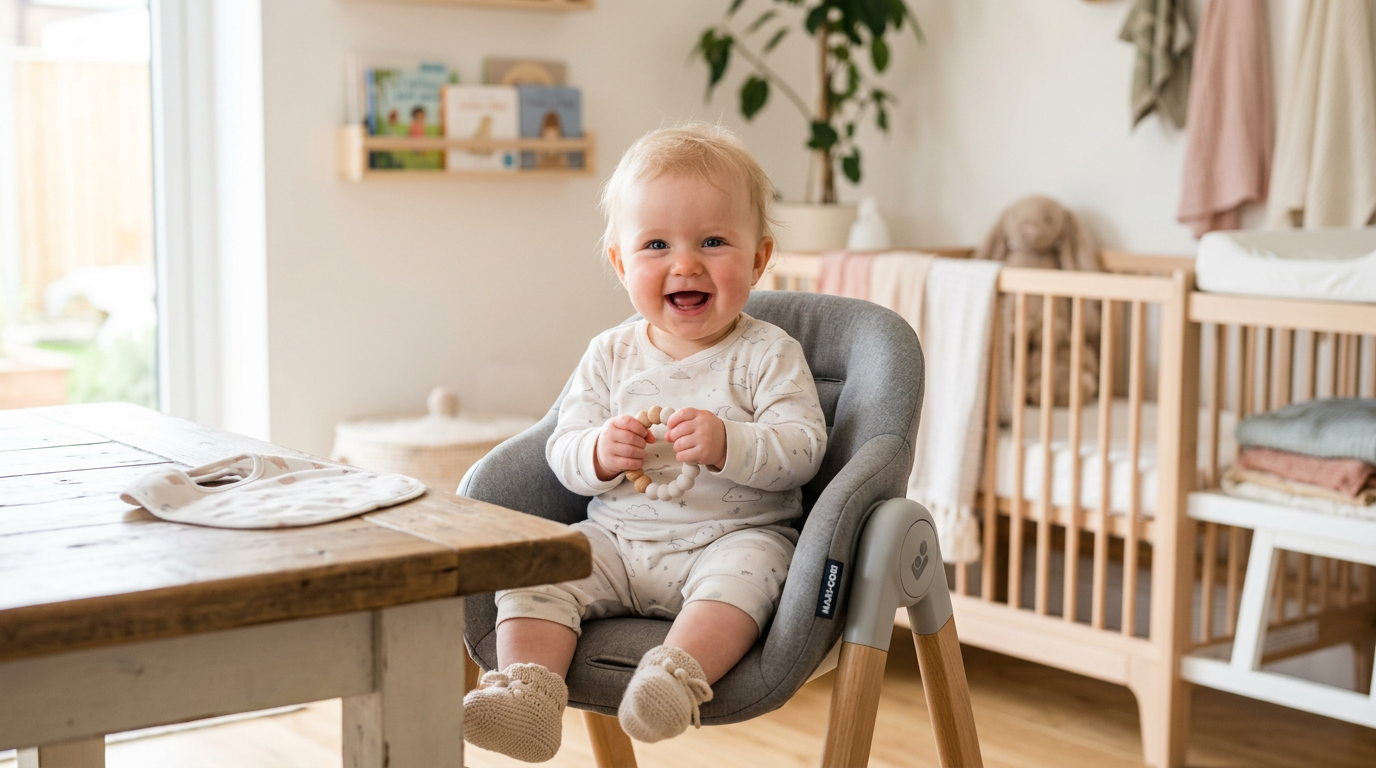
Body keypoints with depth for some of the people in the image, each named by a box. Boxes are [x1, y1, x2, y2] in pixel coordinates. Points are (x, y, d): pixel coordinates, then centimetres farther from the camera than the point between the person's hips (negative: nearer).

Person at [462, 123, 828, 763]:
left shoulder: (768, 354, -2)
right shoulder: (611, 355, 8)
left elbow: (802, 450, -11)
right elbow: (562, 452, 7)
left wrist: (727, 443, -28)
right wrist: (599, 454, -17)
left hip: (733, 536, -4)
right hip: (616, 537, 4)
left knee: (746, 569, -35)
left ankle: (677, 675, -51)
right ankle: (527, 689, -30)